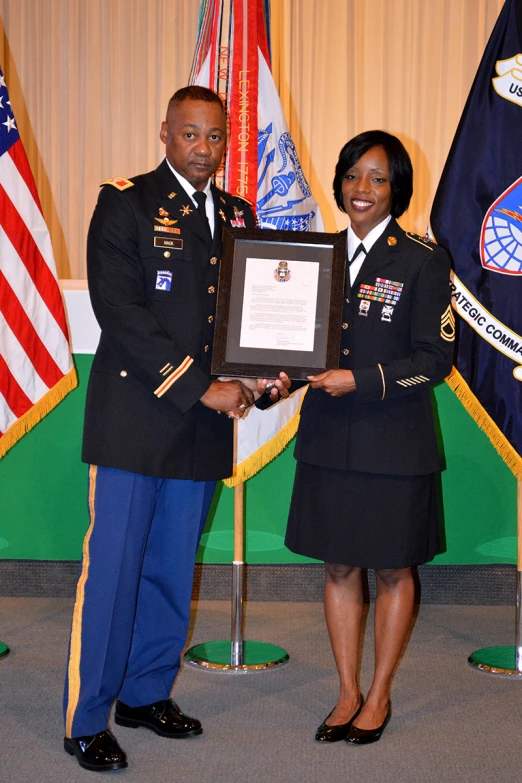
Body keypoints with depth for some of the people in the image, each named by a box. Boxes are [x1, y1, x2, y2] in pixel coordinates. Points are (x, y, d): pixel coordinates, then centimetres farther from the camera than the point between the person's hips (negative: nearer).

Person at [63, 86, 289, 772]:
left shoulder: (237, 216, 15)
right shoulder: (126, 203, -3)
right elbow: (119, 310, -13)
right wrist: (200, 387, -18)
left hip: (204, 426, 6)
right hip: (134, 418, -5)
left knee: (173, 569, 13)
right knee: (113, 569, -2)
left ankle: (146, 693, 29)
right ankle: (86, 721, 9)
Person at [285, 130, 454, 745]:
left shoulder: (422, 261, -6)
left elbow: (435, 358, -10)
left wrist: (361, 381, -19)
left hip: (394, 440, -4)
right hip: (329, 435, 4)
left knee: (391, 569, 9)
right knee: (339, 566, 11)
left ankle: (379, 696, 25)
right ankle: (348, 693, 26)